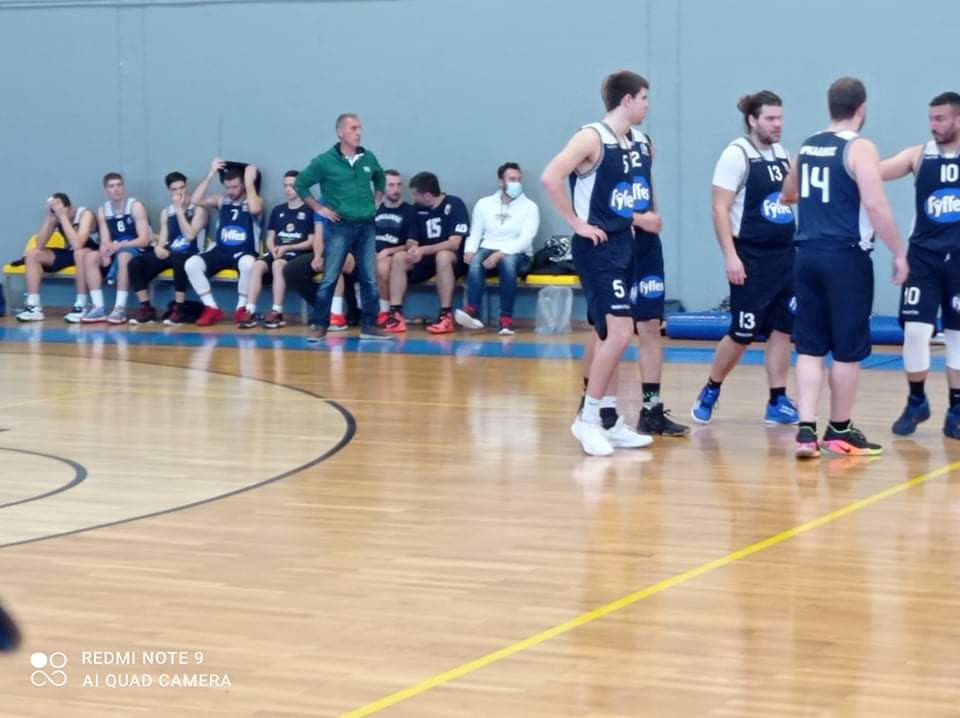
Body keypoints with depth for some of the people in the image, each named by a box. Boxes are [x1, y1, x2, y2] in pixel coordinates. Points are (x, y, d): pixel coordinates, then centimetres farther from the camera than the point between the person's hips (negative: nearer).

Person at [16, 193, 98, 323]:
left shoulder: (85, 214, -25)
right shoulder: (56, 216, -8)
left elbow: (77, 245, -40)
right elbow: (40, 246, -15)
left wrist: (63, 216, -37)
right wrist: (48, 217, -23)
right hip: (69, 253, 7)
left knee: (80, 253, -41)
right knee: (32, 253, -10)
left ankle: (81, 306, -30)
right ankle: (34, 307, -16)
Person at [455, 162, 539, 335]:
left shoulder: (529, 207, 2)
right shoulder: (484, 204, 12)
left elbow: (526, 239, -9)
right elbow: (475, 233, 12)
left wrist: (501, 254, -23)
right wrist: (469, 250, -11)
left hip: (518, 255, -2)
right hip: (488, 251, 2)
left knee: (508, 261, -39)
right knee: (476, 260, -34)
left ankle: (506, 319, -40)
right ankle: (472, 313, -50)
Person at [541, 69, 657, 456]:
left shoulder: (629, 144, 12)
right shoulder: (592, 137, -14)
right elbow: (551, 177, -25)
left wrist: (632, 218, 13)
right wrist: (576, 223, -20)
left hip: (622, 244, 9)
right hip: (597, 247, -9)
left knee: (612, 334, 12)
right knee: (619, 331, -15)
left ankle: (609, 420, 19)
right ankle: (588, 418, -7)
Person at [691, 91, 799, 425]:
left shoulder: (783, 155, 10)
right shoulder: (737, 154, -11)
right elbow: (720, 210, -14)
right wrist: (730, 256, -19)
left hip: (785, 255, 7)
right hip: (751, 257, -6)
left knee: (782, 328, 3)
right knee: (743, 333, -1)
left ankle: (777, 401, 9)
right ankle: (709, 392, 17)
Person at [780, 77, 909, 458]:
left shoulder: (808, 146, 11)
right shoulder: (859, 149, -10)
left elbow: (787, 195, 27)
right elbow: (876, 204, -20)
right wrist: (899, 252, -12)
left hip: (808, 255, 6)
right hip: (846, 257, -6)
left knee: (810, 348, 7)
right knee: (847, 349, 7)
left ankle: (806, 429, -3)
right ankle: (839, 430, 16)